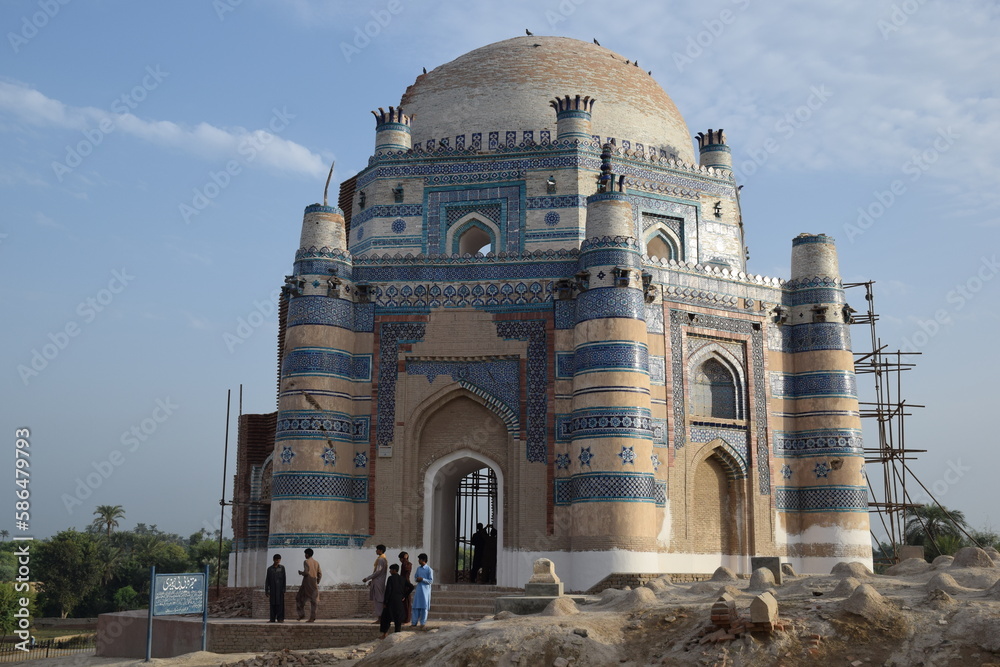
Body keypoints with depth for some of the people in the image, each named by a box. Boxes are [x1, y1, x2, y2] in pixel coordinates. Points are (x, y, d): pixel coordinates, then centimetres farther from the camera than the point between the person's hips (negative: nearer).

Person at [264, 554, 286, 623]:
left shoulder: (282, 568, 4)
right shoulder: (270, 569, 8)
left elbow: (284, 579, 1)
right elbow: (267, 580, 9)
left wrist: (284, 589, -5)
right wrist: (266, 590, 4)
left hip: (280, 589, -2)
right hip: (272, 589, 2)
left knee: (280, 603, -6)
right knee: (273, 604, 1)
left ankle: (280, 619, -6)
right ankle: (272, 619, 4)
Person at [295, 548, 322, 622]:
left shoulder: (306, 561, -7)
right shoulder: (316, 563, 12)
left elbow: (306, 572, -17)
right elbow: (320, 574, 9)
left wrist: (300, 572, 3)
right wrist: (317, 582, 19)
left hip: (307, 582, -6)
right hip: (314, 584, 6)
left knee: (299, 597, 8)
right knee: (313, 600, 4)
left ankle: (302, 614, 1)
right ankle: (312, 617, -1)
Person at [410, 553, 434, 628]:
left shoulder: (429, 569, -8)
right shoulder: (418, 568, 10)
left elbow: (431, 581, -10)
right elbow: (415, 577, 20)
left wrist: (422, 579, -17)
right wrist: (416, 579, -3)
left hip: (425, 590, -5)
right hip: (418, 589, 5)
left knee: (424, 606, 0)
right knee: (416, 606, 4)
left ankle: (423, 623, 9)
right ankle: (414, 622, 9)